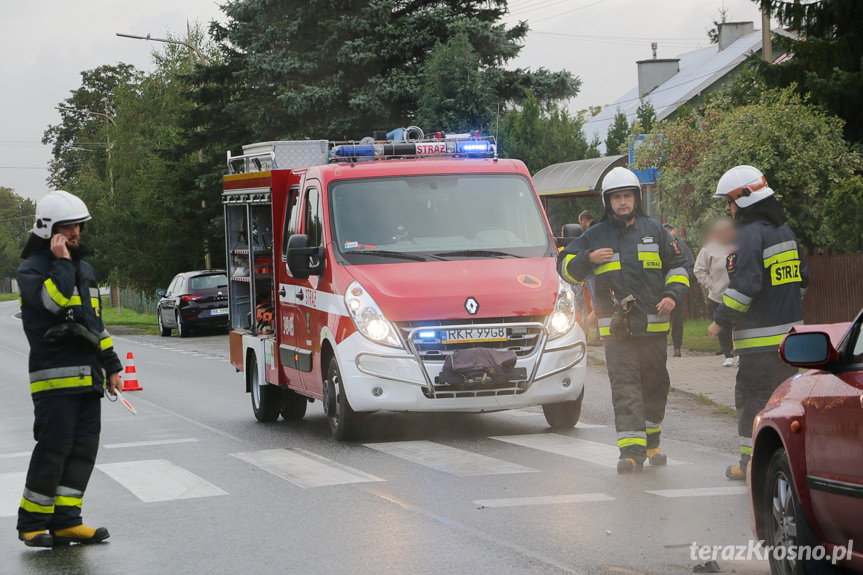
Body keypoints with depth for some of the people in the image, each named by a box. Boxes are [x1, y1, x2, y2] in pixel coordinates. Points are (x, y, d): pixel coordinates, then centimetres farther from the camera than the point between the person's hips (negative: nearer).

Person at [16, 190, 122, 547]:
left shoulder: (84, 269, 20)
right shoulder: (32, 269, -5)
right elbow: (54, 300, -26)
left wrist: (111, 365, 24)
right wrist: (61, 262, -15)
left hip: (87, 378, 8)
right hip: (55, 377, -8)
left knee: (84, 447, 2)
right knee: (54, 448, -11)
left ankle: (65, 520, 5)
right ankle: (32, 523, -2)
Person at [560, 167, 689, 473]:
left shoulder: (654, 231, 10)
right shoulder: (595, 236, 8)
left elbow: (677, 267, 16)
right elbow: (566, 267, 10)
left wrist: (672, 294, -2)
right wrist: (589, 259, -9)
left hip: (653, 325, 2)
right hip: (616, 328, -2)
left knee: (655, 386, 11)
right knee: (625, 388, -11)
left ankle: (651, 442, 29)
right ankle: (632, 450, -16)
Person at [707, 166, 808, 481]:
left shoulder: (750, 236, -15)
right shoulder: (785, 232, 14)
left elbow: (744, 286, -21)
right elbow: (801, 278, 22)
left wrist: (721, 320, -11)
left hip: (761, 337, -9)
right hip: (790, 329, 9)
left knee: (753, 397, -3)